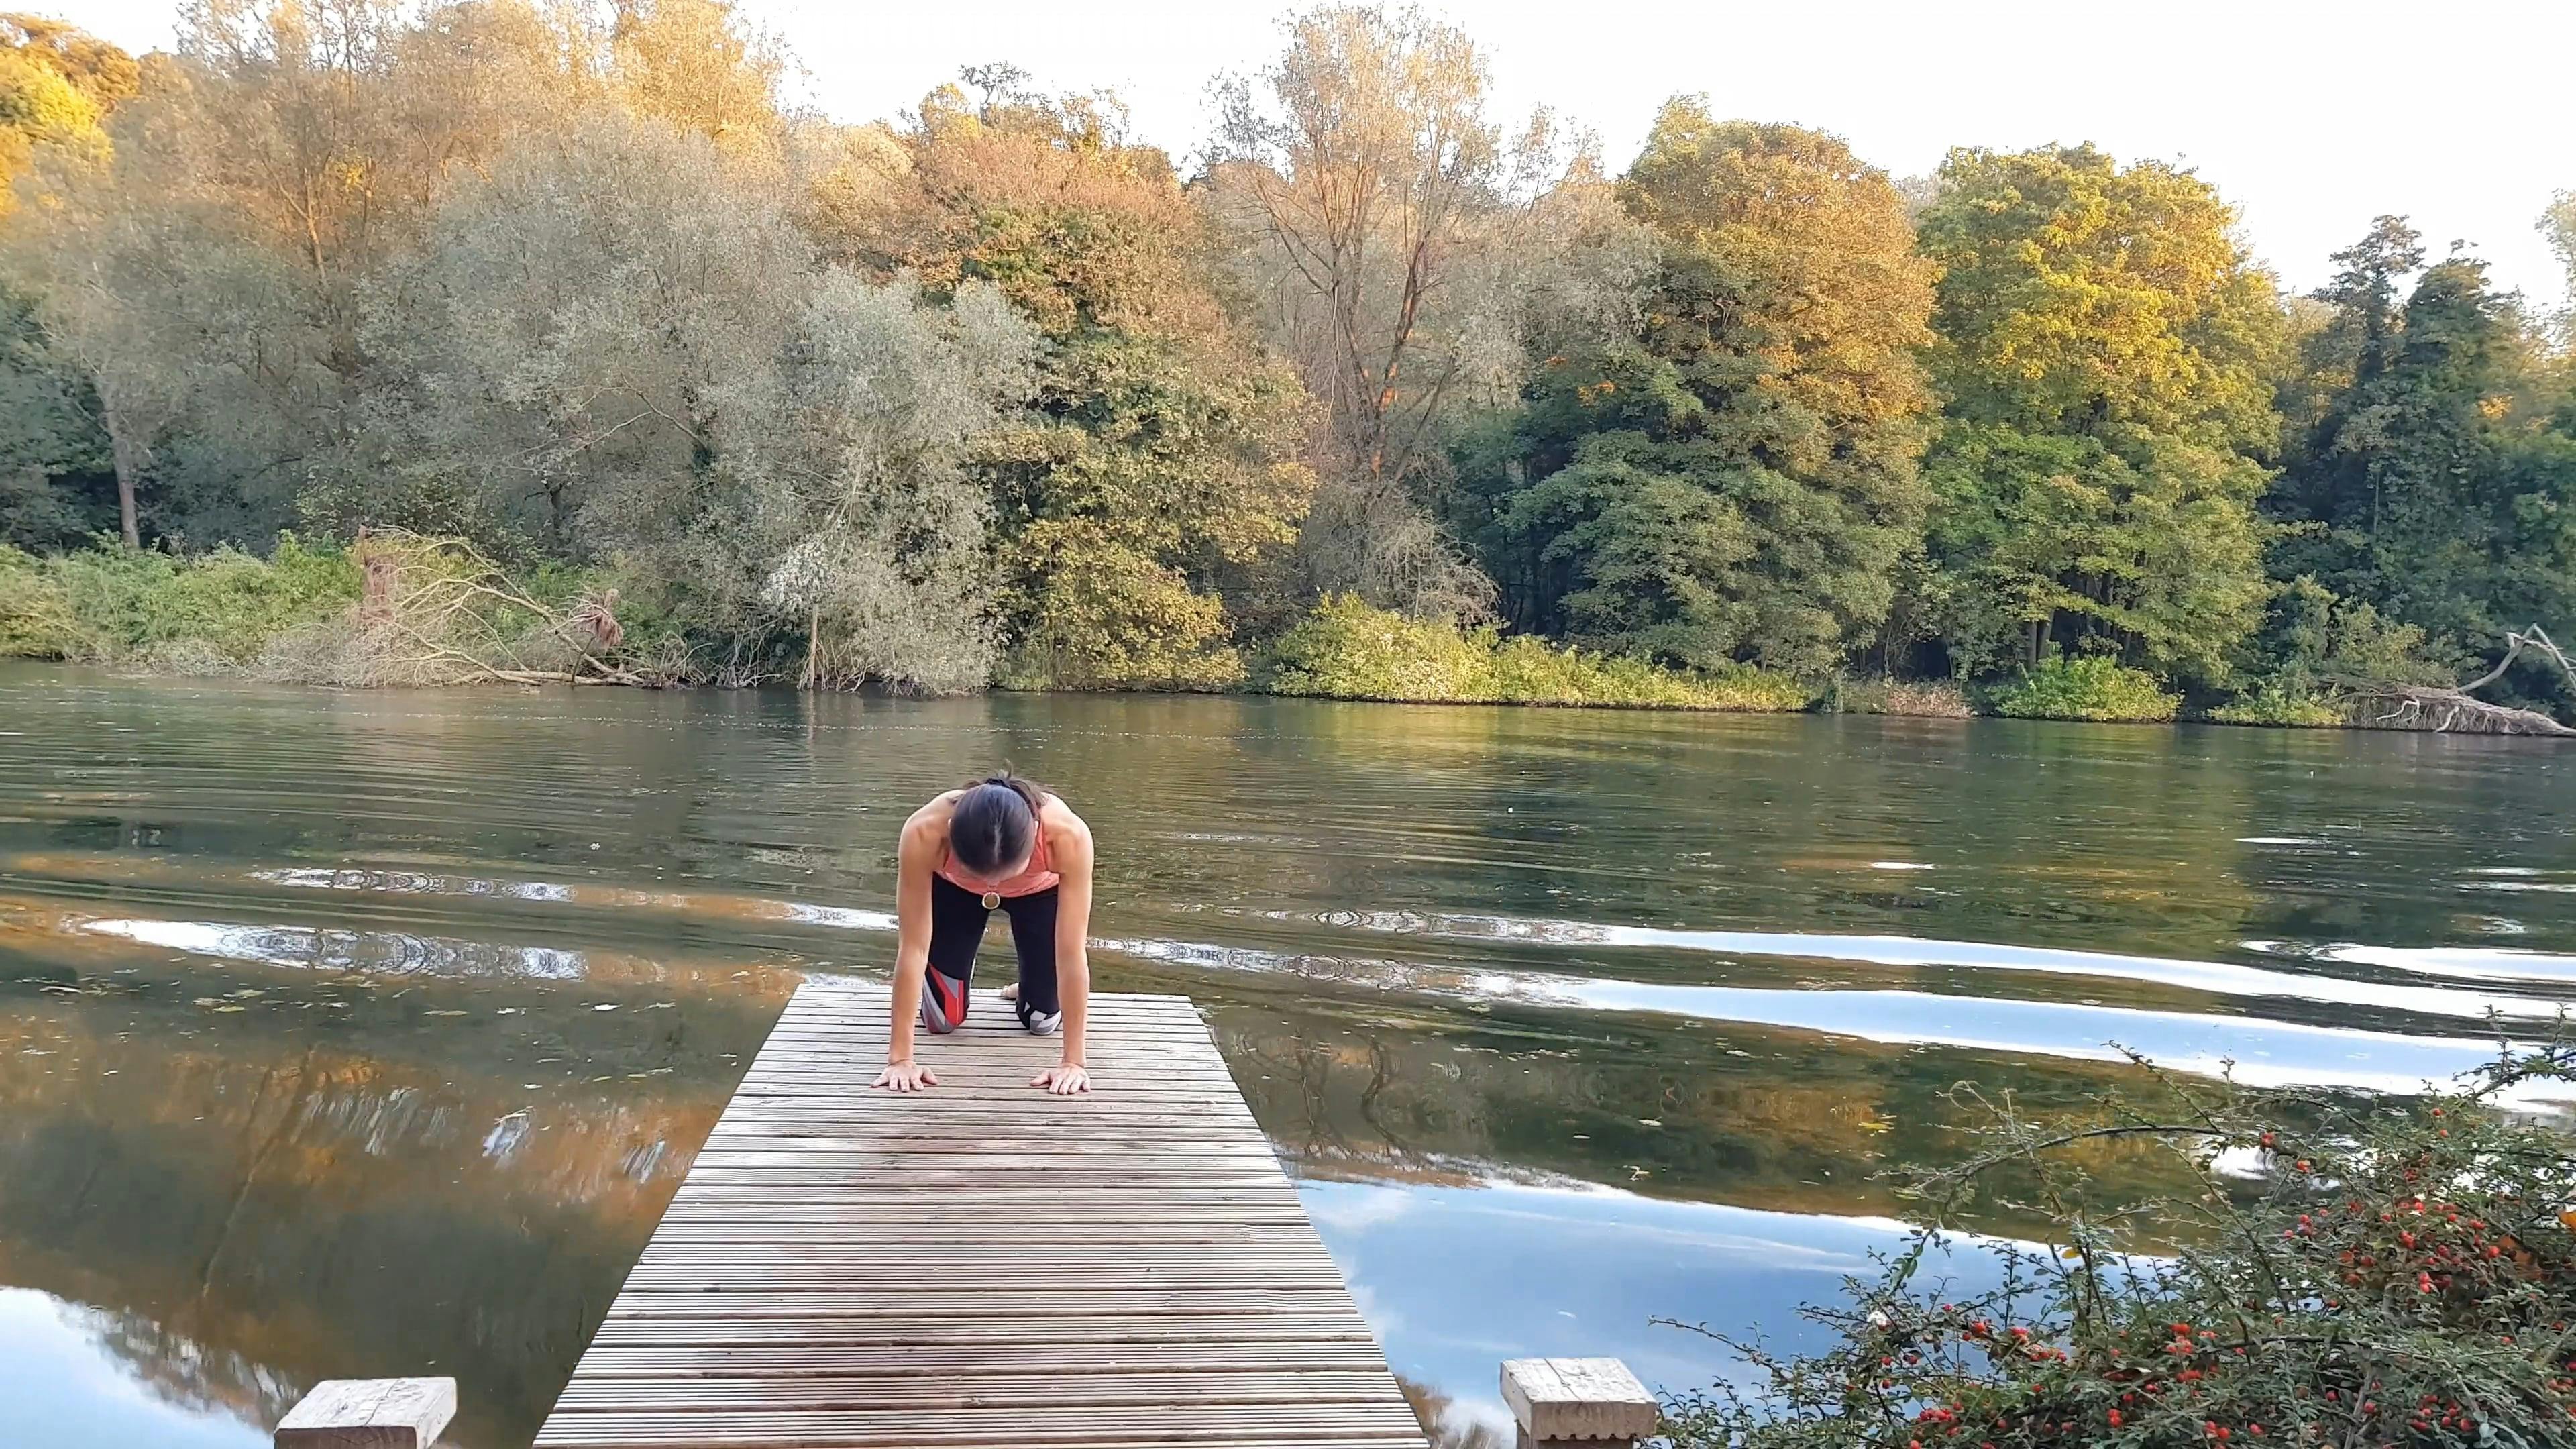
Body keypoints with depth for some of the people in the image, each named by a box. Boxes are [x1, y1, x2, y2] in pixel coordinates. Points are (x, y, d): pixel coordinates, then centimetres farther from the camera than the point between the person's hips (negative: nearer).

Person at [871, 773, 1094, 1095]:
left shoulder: (1069, 836, -43)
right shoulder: (924, 834, -43)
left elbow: (1072, 954, -36)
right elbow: (913, 948, -35)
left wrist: (1073, 1062, -32)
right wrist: (900, 1058, -31)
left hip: (1041, 890, 0)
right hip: (953, 888, 0)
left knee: (1043, 1022, 1)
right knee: (943, 1020, 0)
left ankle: (1032, 987, 35)